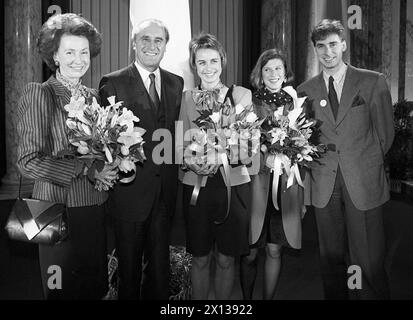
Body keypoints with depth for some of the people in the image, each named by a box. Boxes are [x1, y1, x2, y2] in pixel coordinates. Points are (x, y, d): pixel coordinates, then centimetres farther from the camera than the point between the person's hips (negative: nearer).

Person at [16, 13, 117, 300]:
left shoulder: (94, 96, 7)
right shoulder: (38, 94, -9)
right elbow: (28, 161, -14)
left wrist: (112, 166, -3)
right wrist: (85, 170, -20)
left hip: (97, 208, 5)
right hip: (60, 208, -5)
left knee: (96, 286, 17)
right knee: (63, 289, 12)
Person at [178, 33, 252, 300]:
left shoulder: (242, 95, 4)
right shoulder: (186, 98, 6)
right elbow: (181, 144, 4)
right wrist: (192, 162, -18)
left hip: (233, 184, 0)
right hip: (196, 185, 1)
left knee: (226, 259, 10)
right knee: (200, 258, 10)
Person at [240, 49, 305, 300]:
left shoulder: (296, 104, 9)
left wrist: (305, 196, 8)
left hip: (286, 186, 2)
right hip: (255, 183, -2)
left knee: (274, 251, 7)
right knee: (250, 253, 3)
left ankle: (269, 297, 26)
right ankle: (246, 298, 25)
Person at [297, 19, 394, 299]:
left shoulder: (373, 82, 3)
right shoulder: (306, 90, 8)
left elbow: (385, 132, 7)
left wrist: (367, 164, 10)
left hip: (364, 184, -2)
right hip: (324, 187, 2)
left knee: (368, 262, 0)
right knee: (331, 258, 10)